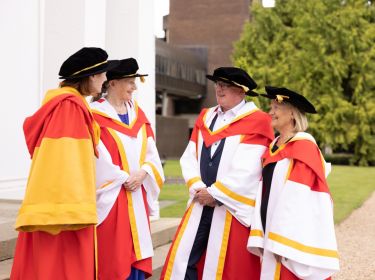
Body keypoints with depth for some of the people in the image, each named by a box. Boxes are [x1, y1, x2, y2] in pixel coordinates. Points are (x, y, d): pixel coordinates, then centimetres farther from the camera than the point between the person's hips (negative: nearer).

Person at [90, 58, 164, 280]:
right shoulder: (97, 114, -8)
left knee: (136, 253, 9)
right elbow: (98, 158, -14)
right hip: (111, 197, -6)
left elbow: (151, 151, 10)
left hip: (137, 196, 6)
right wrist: (124, 179, -10)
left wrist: (143, 173, -8)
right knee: (112, 257, -3)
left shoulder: (137, 113, 13)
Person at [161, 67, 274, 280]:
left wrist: (215, 193, -12)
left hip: (233, 209, -5)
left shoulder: (256, 121, -6)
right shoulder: (206, 117, 14)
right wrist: (197, 189, -6)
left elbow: (247, 170, -15)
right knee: (183, 261, 4)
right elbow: (189, 158, 9)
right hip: (201, 204, 6)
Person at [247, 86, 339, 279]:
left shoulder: (303, 147, -12)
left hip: (295, 237, -7)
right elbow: (265, 192, 11)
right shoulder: (273, 148, 12)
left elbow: (299, 199, -18)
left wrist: (282, 243, -20)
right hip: (273, 233, 7)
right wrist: (262, 237, 5)